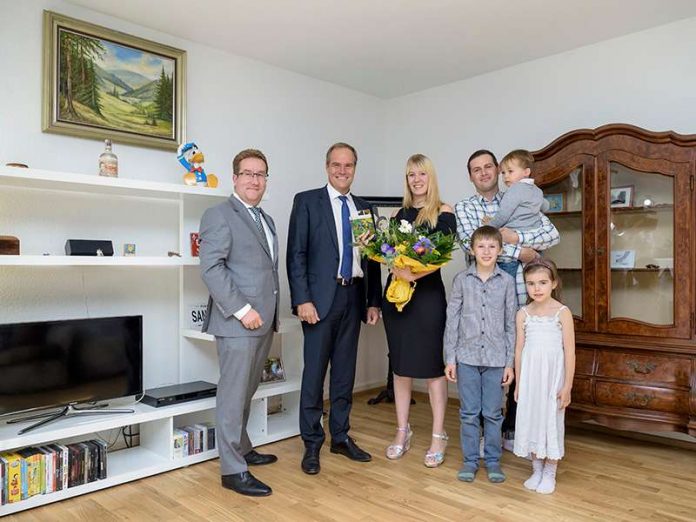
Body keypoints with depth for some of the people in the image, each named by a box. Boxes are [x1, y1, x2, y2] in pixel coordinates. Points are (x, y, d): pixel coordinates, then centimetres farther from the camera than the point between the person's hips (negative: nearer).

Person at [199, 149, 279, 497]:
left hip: (263, 322, 8)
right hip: (237, 323, -8)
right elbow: (210, 268, -16)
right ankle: (233, 470, 9)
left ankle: (241, 449, 32)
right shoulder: (220, 215, -7)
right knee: (233, 395, -1)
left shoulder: (266, 220, 19)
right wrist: (242, 310, -20)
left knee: (247, 391, 18)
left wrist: (271, 315, 15)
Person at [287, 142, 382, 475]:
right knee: (314, 372, 1)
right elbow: (296, 254, -7)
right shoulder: (307, 201, 0)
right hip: (320, 298, -4)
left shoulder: (364, 208, 14)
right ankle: (311, 444, 15)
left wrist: (373, 301, 9)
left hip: (354, 297, 5)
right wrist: (302, 300, -14)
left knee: (345, 371, 12)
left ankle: (341, 436, 26)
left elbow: (372, 258, 14)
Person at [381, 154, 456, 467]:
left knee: (432, 365, 2)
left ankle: (438, 437, 14)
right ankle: (402, 432, 22)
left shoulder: (443, 212, 0)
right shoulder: (399, 214, 13)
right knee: (400, 364, 10)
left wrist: (415, 274, -24)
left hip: (428, 292, -4)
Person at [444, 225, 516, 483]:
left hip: (496, 358, 0)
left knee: (493, 413, 9)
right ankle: (470, 460, 22)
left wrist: (510, 362, 1)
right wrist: (450, 359, -1)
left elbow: (511, 324, 3)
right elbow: (452, 320, 1)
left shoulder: (507, 281, 0)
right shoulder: (461, 280, -1)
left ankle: (493, 460, 25)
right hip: (467, 357, 0)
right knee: (469, 413, 8)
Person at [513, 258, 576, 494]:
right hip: (529, 375, 3)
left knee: (552, 421, 6)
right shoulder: (523, 313, 0)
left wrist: (567, 386, -8)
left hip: (553, 375, -3)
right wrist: (518, 383, 6)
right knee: (530, 419, 9)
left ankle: (549, 473, 21)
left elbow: (569, 351, -7)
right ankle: (536, 470, 26)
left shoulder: (562, 312, -8)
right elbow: (519, 349, 4)